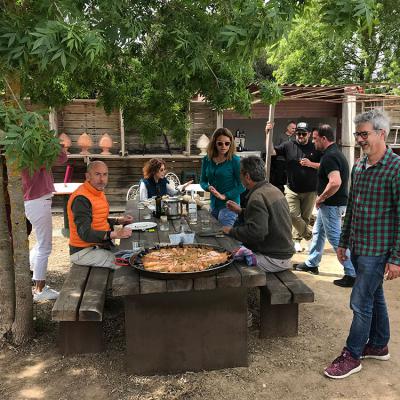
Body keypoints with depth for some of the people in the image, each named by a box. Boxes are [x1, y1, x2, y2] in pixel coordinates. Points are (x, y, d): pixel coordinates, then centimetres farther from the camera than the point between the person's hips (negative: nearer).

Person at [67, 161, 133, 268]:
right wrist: (115, 234, -33)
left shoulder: (98, 192, 10)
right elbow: (85, 234, -27)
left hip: (99, 245, 9)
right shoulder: (81, 199, -21)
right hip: (83, 251, -9)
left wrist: (118, 221, 9)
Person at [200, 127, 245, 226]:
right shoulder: (207, 160, 4)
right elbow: (203, 181, 11)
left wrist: (225, 196, -16)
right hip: (214, 204, 6)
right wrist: (209, 188, -10)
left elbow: (242, 185, -10)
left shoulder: (235, 161, -10)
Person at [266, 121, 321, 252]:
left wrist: (311, 164, -16)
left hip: (310, 191, 1)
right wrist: (268, 134, -22)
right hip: (292, 189, 0)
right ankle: (309, 234, 13)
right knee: (293, 215, -9)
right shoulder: (288, 145, -1)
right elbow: (272, 151, -10)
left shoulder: (315, 148, 0)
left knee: (305, 217, 10)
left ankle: (297, 239, 28)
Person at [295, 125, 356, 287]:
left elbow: (335, 182, -34)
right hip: (329, 204, 11)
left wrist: (320, 198, -22)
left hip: (332, 205, -11)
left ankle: (352, 274, 3)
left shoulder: (330, 156, -22)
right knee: (317, 232, 22)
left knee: (335, 238, -4)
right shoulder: (335, 153, 11)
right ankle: (311, 263, 36)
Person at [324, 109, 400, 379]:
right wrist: (344, 242, 17)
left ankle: (352, 356, 15)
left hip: (377, 250, -7)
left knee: (360, 301, -1)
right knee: (375, 297, 19)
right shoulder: (358, 166, 8)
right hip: (358, 246, 7)